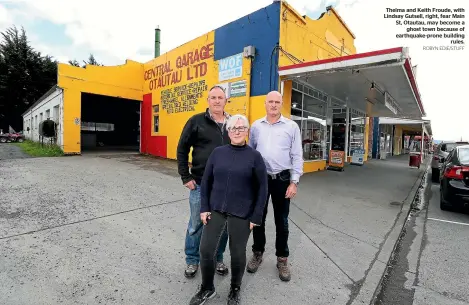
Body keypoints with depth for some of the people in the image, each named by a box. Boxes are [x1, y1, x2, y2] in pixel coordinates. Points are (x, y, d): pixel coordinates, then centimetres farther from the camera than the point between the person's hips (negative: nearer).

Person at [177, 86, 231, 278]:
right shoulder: (196, 121, -4)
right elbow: (182, 149, -1)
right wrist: (185, 177, -5)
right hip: (201, 184, -2)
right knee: (196, 224, 12)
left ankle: (218, 259, 36)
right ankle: (192, 260, 33)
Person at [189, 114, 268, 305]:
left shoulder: (254, 156, -6)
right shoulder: (218, 152, 2)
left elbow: (262, 188, -4)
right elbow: (206, 181, 6)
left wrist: (256, 216, -7)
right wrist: (204, 208, 1)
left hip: (241, 214, -2)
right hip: (215, 210, 3)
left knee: (237, 254, 11)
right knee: (205, 250, 6)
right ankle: (207, 288, 34)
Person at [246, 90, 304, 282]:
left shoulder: (291, 126, -1)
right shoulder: (256, 126, 6)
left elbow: (297, 156, -2)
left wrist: (294, 182, -7)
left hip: (282, 179, -1)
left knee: (281, 221, 10)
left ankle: (282, 259, 28)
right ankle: (257, 253, 32)